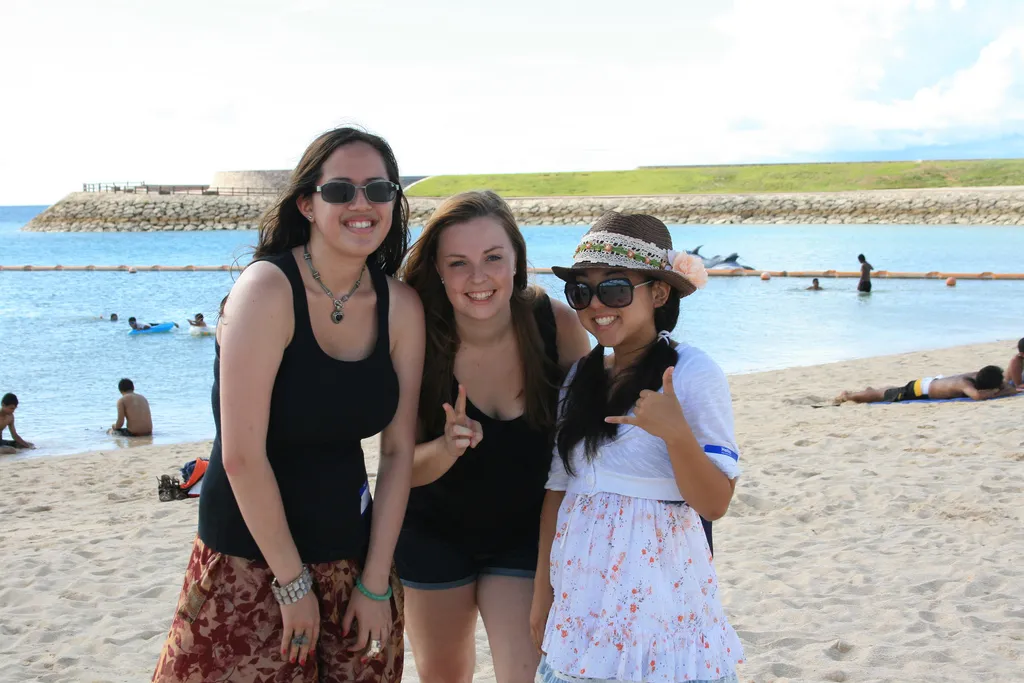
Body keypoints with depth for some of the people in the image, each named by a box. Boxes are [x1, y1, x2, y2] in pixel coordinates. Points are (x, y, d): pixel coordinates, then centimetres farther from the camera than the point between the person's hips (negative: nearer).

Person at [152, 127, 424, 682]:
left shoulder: (401, 308, -2)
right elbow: (242, 457, -19)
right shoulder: (268, 289, -17)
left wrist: (375, 583, -2)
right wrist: (293, 582, -14)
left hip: (352, 554, 5)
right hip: (252, 563, -4)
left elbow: (397, 450, 1)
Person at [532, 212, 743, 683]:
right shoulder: (579, 378, 6)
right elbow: (557, 490, 11)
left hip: (658, 601, -5)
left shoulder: (693, 373, -10)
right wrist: (542, 592, 12)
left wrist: (675, 432, -28)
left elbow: (715, 503, -13)